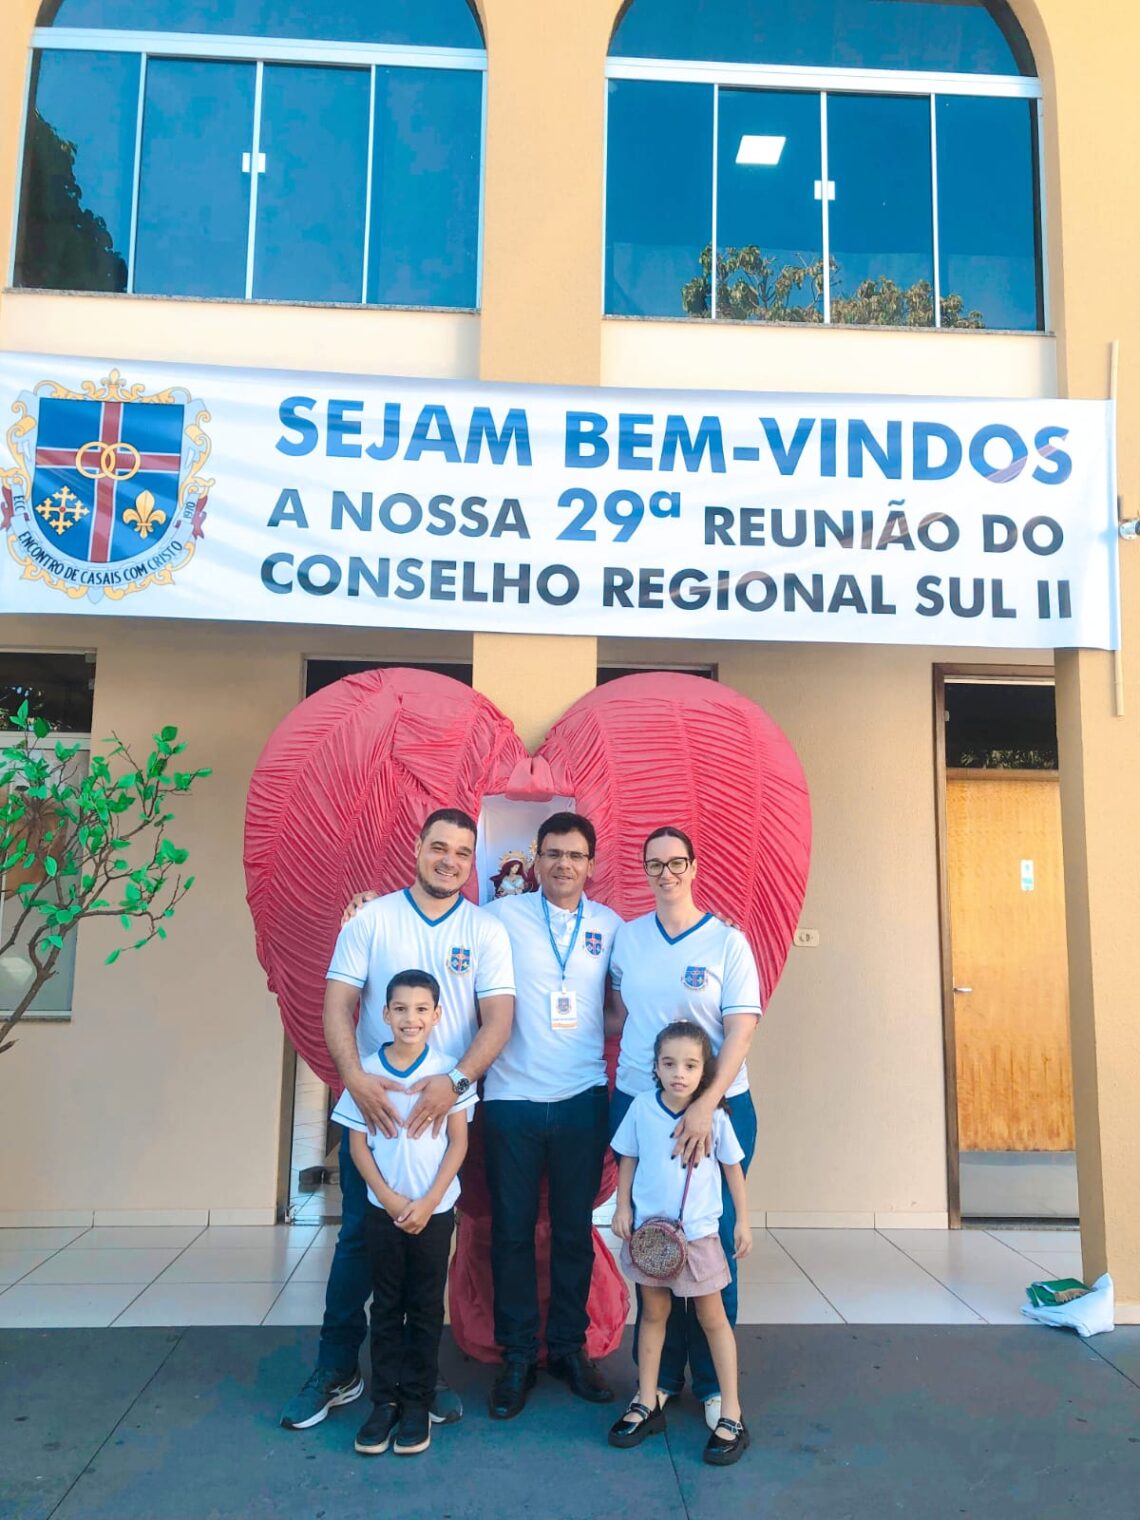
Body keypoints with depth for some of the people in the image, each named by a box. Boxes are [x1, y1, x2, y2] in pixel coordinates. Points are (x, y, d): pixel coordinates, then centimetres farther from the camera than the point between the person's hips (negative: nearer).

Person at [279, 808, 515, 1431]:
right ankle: (337, 1370, 24)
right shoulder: (371, 919, 1)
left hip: (446, 1110, 1)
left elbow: (498, 1019, -6)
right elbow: (337, 1005, -4)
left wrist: (455, 1080, -22)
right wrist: (355, 1078, -19)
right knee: (358, 1238, 6)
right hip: (371, 1103, -1)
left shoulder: (487, 931, 1)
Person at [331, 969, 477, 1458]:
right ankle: (385, 1400, 23)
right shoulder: (367, 1070, -6)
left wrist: (428, 1202, -11)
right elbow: (357, 1143, -2)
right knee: (386, 1307, 11)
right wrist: (389, 1198, -10)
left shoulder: (448, 1069, -9)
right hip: (383, 1209, 1)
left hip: (434, 1210, -1)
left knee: (425, 1308, 9)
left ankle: (417, 1402, 21)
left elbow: (458, 1142, -5)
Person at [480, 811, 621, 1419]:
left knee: (575, 1229, 12)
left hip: (582, 1100, 2)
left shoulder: (610, 926, 5)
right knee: (512, 1231, 8)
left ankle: (569, 1346, 29)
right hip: (511, 1099, -2)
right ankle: (517, 1356, 24)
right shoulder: (500, 916, -3)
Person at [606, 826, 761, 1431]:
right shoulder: (627, 937, 4)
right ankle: (660, 1373, 25)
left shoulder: (728, 941, -5)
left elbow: (741, 1030, -11)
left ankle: (712, 1380, 21)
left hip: (718, 1106, -2)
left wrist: (706, 1105, -20)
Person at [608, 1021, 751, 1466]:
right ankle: (647, 1404, 28)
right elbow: (628, 1159, 3)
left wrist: (743, 1221, 3)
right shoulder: (642, 1108, -9)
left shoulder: (714, 1117, -13)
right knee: (653, 1313, 15)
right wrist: (622, 1207, -1)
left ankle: (731, 1416, 17)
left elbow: (732, 1167, 0)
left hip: (698, 1232, -2)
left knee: (712, 1317, 7)